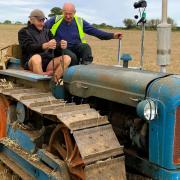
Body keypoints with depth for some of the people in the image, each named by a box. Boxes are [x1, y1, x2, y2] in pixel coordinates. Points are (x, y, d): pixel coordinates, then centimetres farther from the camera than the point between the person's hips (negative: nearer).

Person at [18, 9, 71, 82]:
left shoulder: (46, 31, 21)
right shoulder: (24, 32, 6)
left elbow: (54, 46, 9)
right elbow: (28, 47, -13)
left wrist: (60, 45, -17)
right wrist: (45, 45, -31)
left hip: (48, 63, 5)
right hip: (31, 63, -5)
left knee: (67, 58, -19)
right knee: (36, 57, -39)